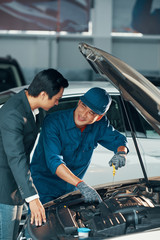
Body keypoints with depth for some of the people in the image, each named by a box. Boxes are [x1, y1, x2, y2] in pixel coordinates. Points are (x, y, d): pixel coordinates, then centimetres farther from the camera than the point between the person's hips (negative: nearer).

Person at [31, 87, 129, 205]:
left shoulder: (99, 126, -7)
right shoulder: (54, 122, -24)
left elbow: (119, 140, 8)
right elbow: (54, 161, -34)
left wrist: (121, 153, -20)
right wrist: (81, 185, -46)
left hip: (69, 190, 5)